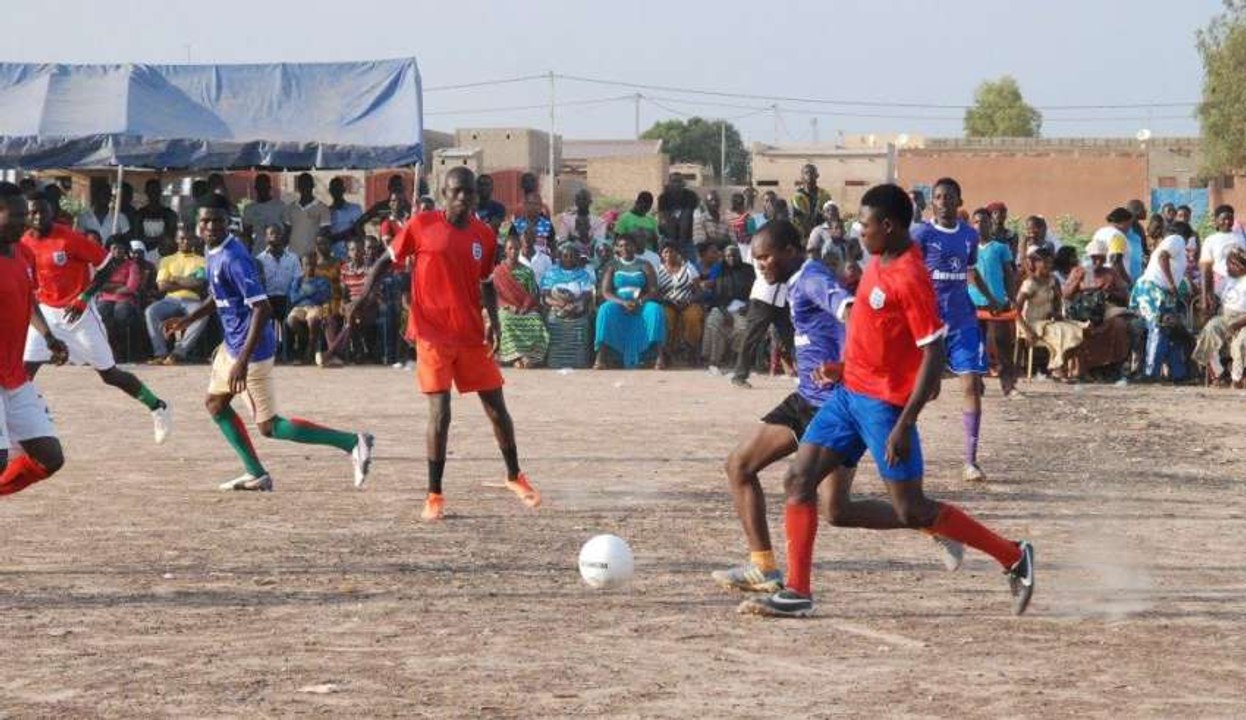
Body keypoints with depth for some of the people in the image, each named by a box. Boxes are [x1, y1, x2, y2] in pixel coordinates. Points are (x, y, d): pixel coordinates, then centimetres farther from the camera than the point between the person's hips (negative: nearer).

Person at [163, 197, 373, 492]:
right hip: (232, 344, 10)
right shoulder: (214, 252, 7)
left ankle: (352, 442, -8)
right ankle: (256, 474, 23)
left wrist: (243, 360, -32)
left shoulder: (233, 258, -23)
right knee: (215, 403, 21)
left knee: (268, 427, -5)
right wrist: (187, 320, 16)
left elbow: (262, 308, -29)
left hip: (252, 348, -10)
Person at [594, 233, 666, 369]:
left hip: (641, 308, 0)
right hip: (619, 307, 0)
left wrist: (639, 302, -19)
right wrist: (623, 303, -18)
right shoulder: (612, 267, 12)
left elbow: (654, 291, 2)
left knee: (655, 309, -33)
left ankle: (659, 357, -41)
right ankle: (600, 358, -44)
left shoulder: (645, 266, 12)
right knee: (606, 309, -34)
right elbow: (605, 293, 0)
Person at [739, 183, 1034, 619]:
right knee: (799, 479, -1)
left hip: (885, 403, -9)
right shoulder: (878, 261, 7)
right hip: (848, 391, 9)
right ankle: (797, 593, -1)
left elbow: (933, 355, -22)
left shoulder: (911, 279, -20)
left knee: (912, 512, -4)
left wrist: (904, 425, -25)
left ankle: (1014, 558, 9)